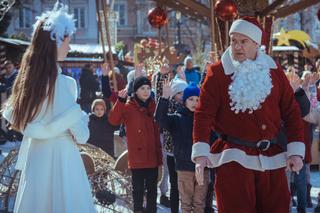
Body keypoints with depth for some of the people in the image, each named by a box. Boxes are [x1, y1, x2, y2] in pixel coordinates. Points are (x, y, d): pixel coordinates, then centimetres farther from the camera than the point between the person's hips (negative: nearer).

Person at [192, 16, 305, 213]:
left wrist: (296, 151, -2)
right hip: (233, 158, -3)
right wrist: (201, 152, -18)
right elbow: (204, 114, -8)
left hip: (272, 158, 3)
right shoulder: (218, 73, -4)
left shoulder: (274, 72, 5)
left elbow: (292, 113, 6)